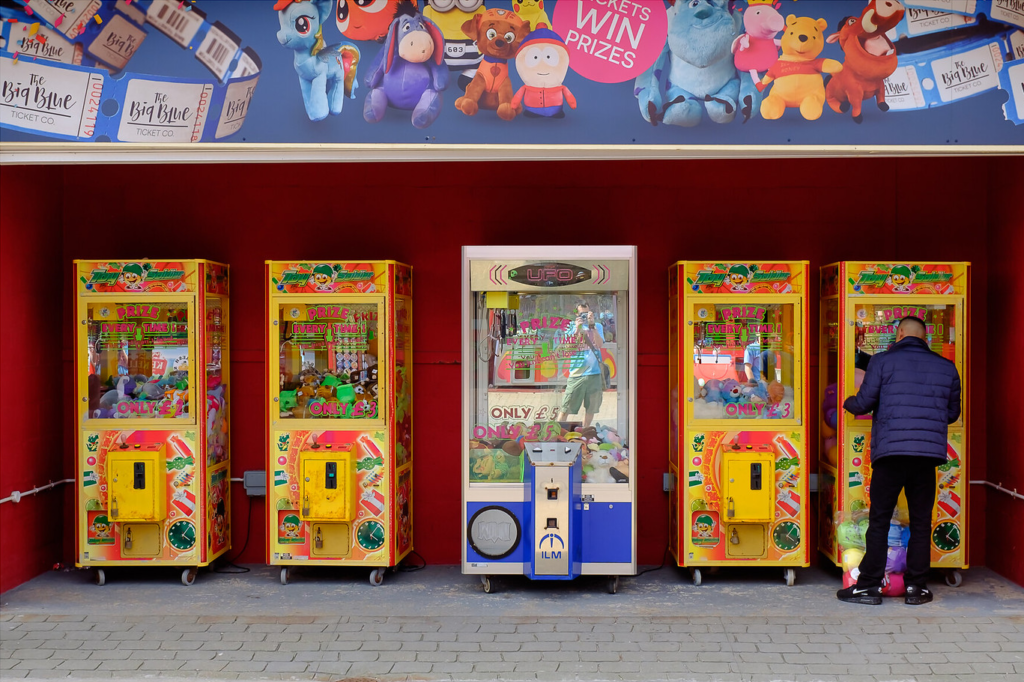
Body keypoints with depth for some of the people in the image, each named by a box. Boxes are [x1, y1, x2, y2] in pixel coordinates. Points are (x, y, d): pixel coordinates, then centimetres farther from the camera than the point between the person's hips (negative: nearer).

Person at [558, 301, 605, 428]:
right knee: (566, 408, -3)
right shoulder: (572, 327, 6)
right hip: (576, 373, -2)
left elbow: (600, 344, -8)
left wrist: (592, 325, -16)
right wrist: (577, 329, -13)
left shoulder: (597, 326, 8)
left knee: (591, 408, 8)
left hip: (595, 373, 2)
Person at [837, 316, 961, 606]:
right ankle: (916, 587, 11)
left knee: (879, 520, 3)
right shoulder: (946, 367, 11)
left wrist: (848, 403, 20)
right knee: (921, 522, 9)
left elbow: (864, 402, -2)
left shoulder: (883, 360, 0)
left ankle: (869, 585, 5)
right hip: (928, 453, 3)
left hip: (890, 452, -2)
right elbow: (952, 412, 18)